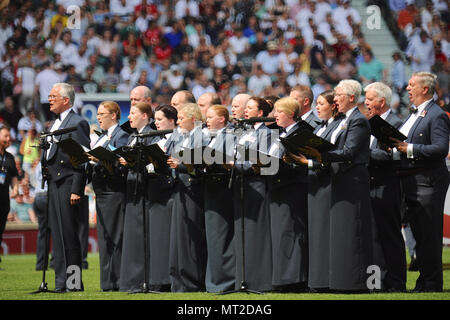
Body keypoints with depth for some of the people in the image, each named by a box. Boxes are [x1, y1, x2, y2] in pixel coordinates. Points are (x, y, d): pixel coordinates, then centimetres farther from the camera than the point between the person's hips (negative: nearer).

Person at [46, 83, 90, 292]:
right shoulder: (55, 124, 19)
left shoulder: (78, 123, -9)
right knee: (57, 235, 9)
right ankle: (61, 281, 12)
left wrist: (76, 190, -18)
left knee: (69, 235, -8)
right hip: (54, 185, 9)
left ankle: (74, 281, -4)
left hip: (68, 184, -9)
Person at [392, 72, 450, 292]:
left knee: (429, 236, -5)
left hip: (428, 183, -9)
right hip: (411, 183, 9)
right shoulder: (415, 115, 19)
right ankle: (424, 280, 17)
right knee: (419, 234, 12)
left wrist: (409, 149, -22)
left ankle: (432, 283, -1)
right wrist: (394, 145, 6)